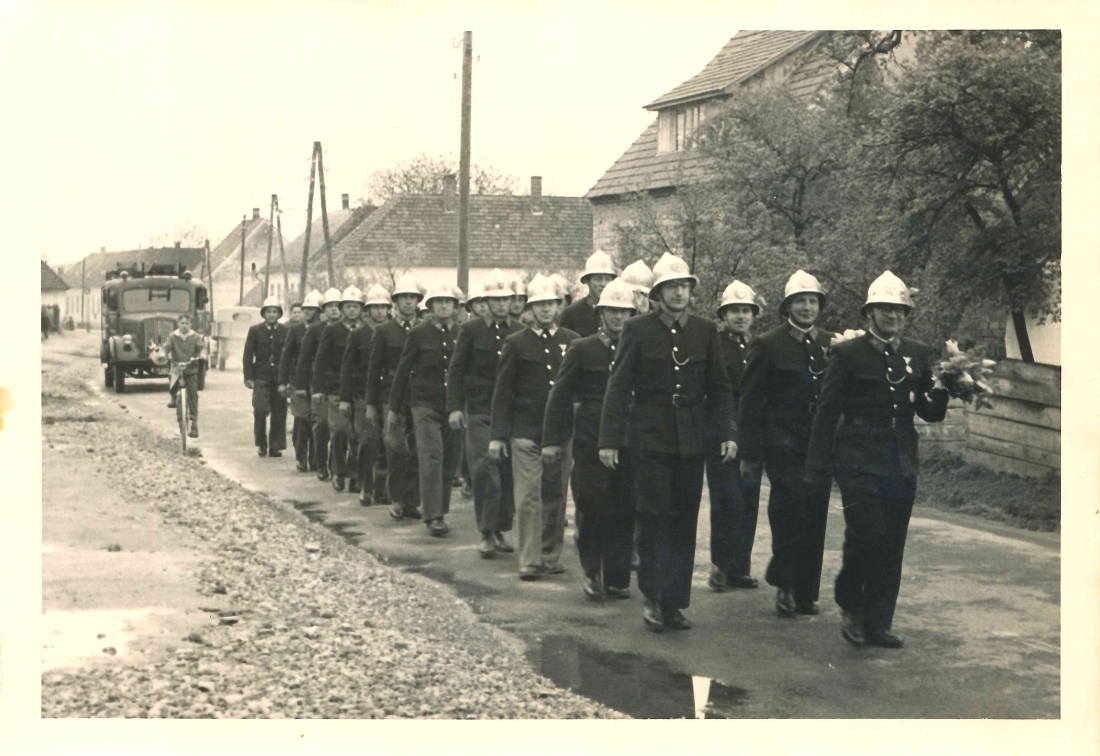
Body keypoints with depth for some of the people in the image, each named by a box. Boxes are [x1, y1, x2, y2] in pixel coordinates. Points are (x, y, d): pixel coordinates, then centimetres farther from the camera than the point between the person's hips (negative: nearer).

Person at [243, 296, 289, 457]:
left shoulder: (285, 331, 6)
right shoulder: (255, 330, 6)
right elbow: (248, 355, 4)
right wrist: (249, 377, -4)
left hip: (279, 378, 1)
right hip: (261, 378, -1)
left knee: (279, 414, -1)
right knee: (260, 410, -9)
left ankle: (275, 447, 8)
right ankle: (261, 444, 6)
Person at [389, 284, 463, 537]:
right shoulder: (419, 334, 2)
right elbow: (402, 372, 5)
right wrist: (393, 409, 4)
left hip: (454, 407, 3)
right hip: (425, 404, -3)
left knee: (449, 462, 4)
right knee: (432, 457, -13)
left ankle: (440, 513, 16)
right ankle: (433, 516, -13)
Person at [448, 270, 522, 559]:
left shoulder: (519, 331, 9)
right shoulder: (470, 330, 1)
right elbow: (456, 371, 1)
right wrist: (454, 407, -7)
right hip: (480, 411, -3)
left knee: (507, 471, 4)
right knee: (484, 469, -10)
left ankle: (500, 530, 15)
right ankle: (486, 533, -6)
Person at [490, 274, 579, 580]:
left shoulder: (572, 341, 8)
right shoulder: (516, 343, 3)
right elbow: (502, 391, 2)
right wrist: (496, 434, -3)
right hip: (525, 432, -2)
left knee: (556, 496, 7)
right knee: (528, 496, -7)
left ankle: (552, 556, 17)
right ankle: (530, 560, -4)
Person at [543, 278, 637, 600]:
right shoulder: (582, 350, 3)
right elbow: (560, 395, 3)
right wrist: (552, 439, -3)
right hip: (590, 444, -2)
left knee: (624, 512, 1)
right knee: (592, 510, -5)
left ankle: (617, 579, 10)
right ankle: (592, 571, 13)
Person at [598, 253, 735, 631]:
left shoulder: (706, 331, 7)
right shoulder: (638, 330, -1)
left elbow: (719, 387, 11)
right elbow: (619, 387, -1)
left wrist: (726, 433, 1)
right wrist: (609, 440, -6)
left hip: (691, 442, 3)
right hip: (650, 440, -3)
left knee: (684, 522, 5)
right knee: (655, 518, -6)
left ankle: (674, 602, 13)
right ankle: (653, 598, 4)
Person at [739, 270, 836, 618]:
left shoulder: (831, 344, 12)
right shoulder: (767, 345, -1)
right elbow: (751, 401, -2)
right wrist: (750, 454, -6)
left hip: (821, 443, 4)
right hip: (783, 441, -4)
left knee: (815, 514, 4)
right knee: (791, 502, -17)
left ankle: (805, 593, 14)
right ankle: (783, 583, -2)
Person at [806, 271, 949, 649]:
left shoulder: (917, 354, 10)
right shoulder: (848, 353, -2)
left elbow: (931, 414, 12)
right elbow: (827, 412, -2)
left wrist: (938, 393, -11)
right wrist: (818, 467, -4)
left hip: (901, 465, 4)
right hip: (860, 462, -4)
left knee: (891, 547, 5)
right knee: (866, 536, -13)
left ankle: (877, 624, 14)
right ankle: (851, 606, 11)